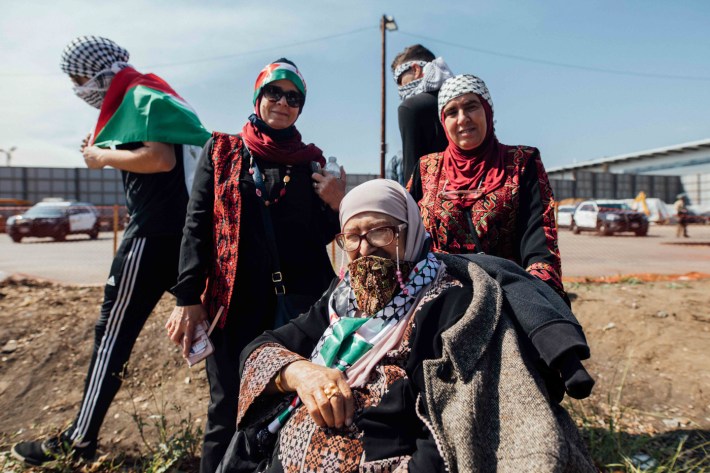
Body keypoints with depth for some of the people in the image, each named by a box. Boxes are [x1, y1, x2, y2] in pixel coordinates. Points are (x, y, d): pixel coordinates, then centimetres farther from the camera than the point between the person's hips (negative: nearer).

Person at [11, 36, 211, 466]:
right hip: (184, 228, 9)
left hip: (156, 231, -9)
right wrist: (109, 155, 14)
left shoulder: (140, 97, -6)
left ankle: (80, 440, 13)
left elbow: (162, 159, -21)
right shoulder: (153, 97, 22)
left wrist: (103, 156, -9)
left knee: (113, 334, 0)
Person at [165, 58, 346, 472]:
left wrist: (335, 206, -10)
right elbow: (197, 226, 3)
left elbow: (317, 238, 10)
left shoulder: (312, 161, 10)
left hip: (300, 300, 1)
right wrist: (188, 299, -5)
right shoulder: (221, 152, 9)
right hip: (236, 302, 0)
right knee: (229, 414, 3)